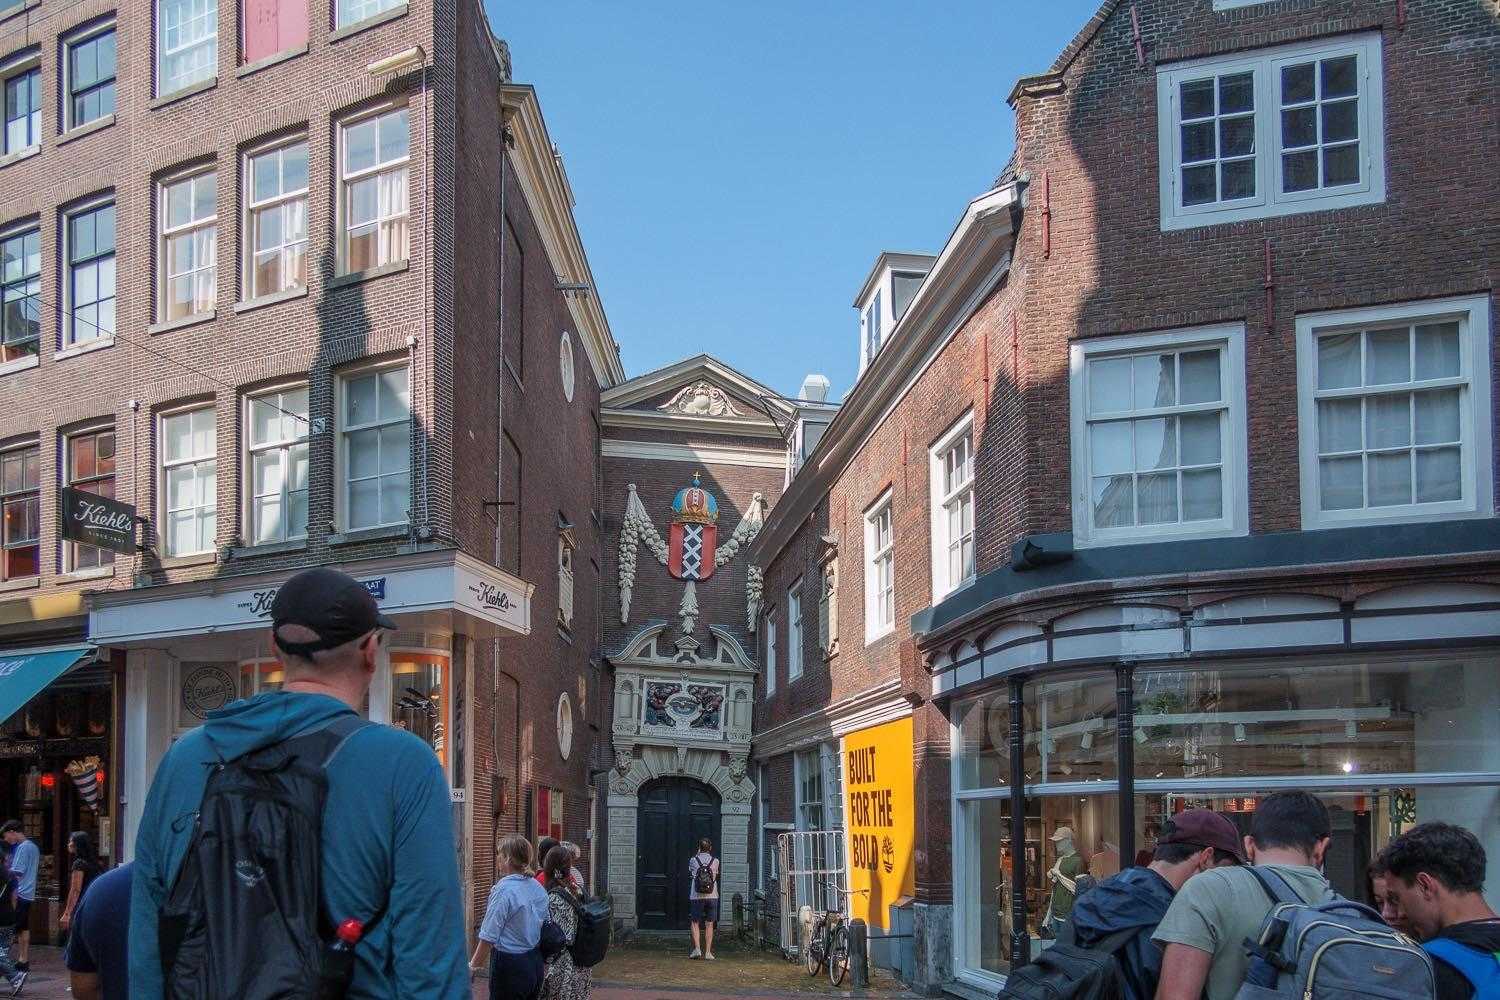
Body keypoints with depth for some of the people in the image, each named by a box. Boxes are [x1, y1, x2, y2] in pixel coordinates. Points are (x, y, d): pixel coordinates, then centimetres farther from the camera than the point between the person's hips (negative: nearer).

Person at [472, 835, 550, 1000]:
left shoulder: (504, 889, -17)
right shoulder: (538, 887, 4)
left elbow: (489, 937, -18)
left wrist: (473, 966, -9)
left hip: (510, 963, -7)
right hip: (535, 961, 7)